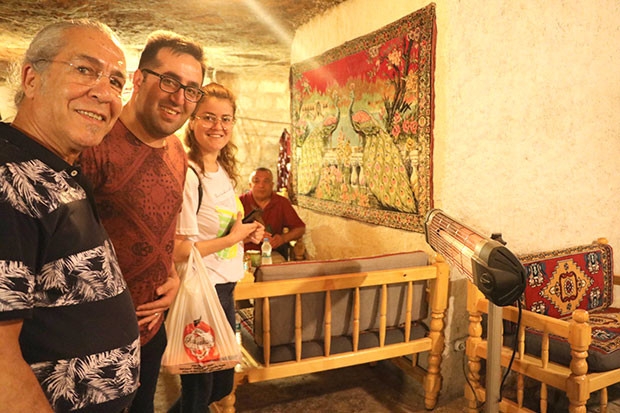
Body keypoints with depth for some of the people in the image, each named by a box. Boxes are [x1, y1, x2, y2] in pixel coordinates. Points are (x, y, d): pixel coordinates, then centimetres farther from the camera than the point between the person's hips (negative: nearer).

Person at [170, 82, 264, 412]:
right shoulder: (188, 176, -21)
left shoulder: (225, 172, 6)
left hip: (225, 287, 9)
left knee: (222, 385, 24)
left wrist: (247, 234, 1)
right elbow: (178, 251, -24)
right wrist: (234, 237, -16)